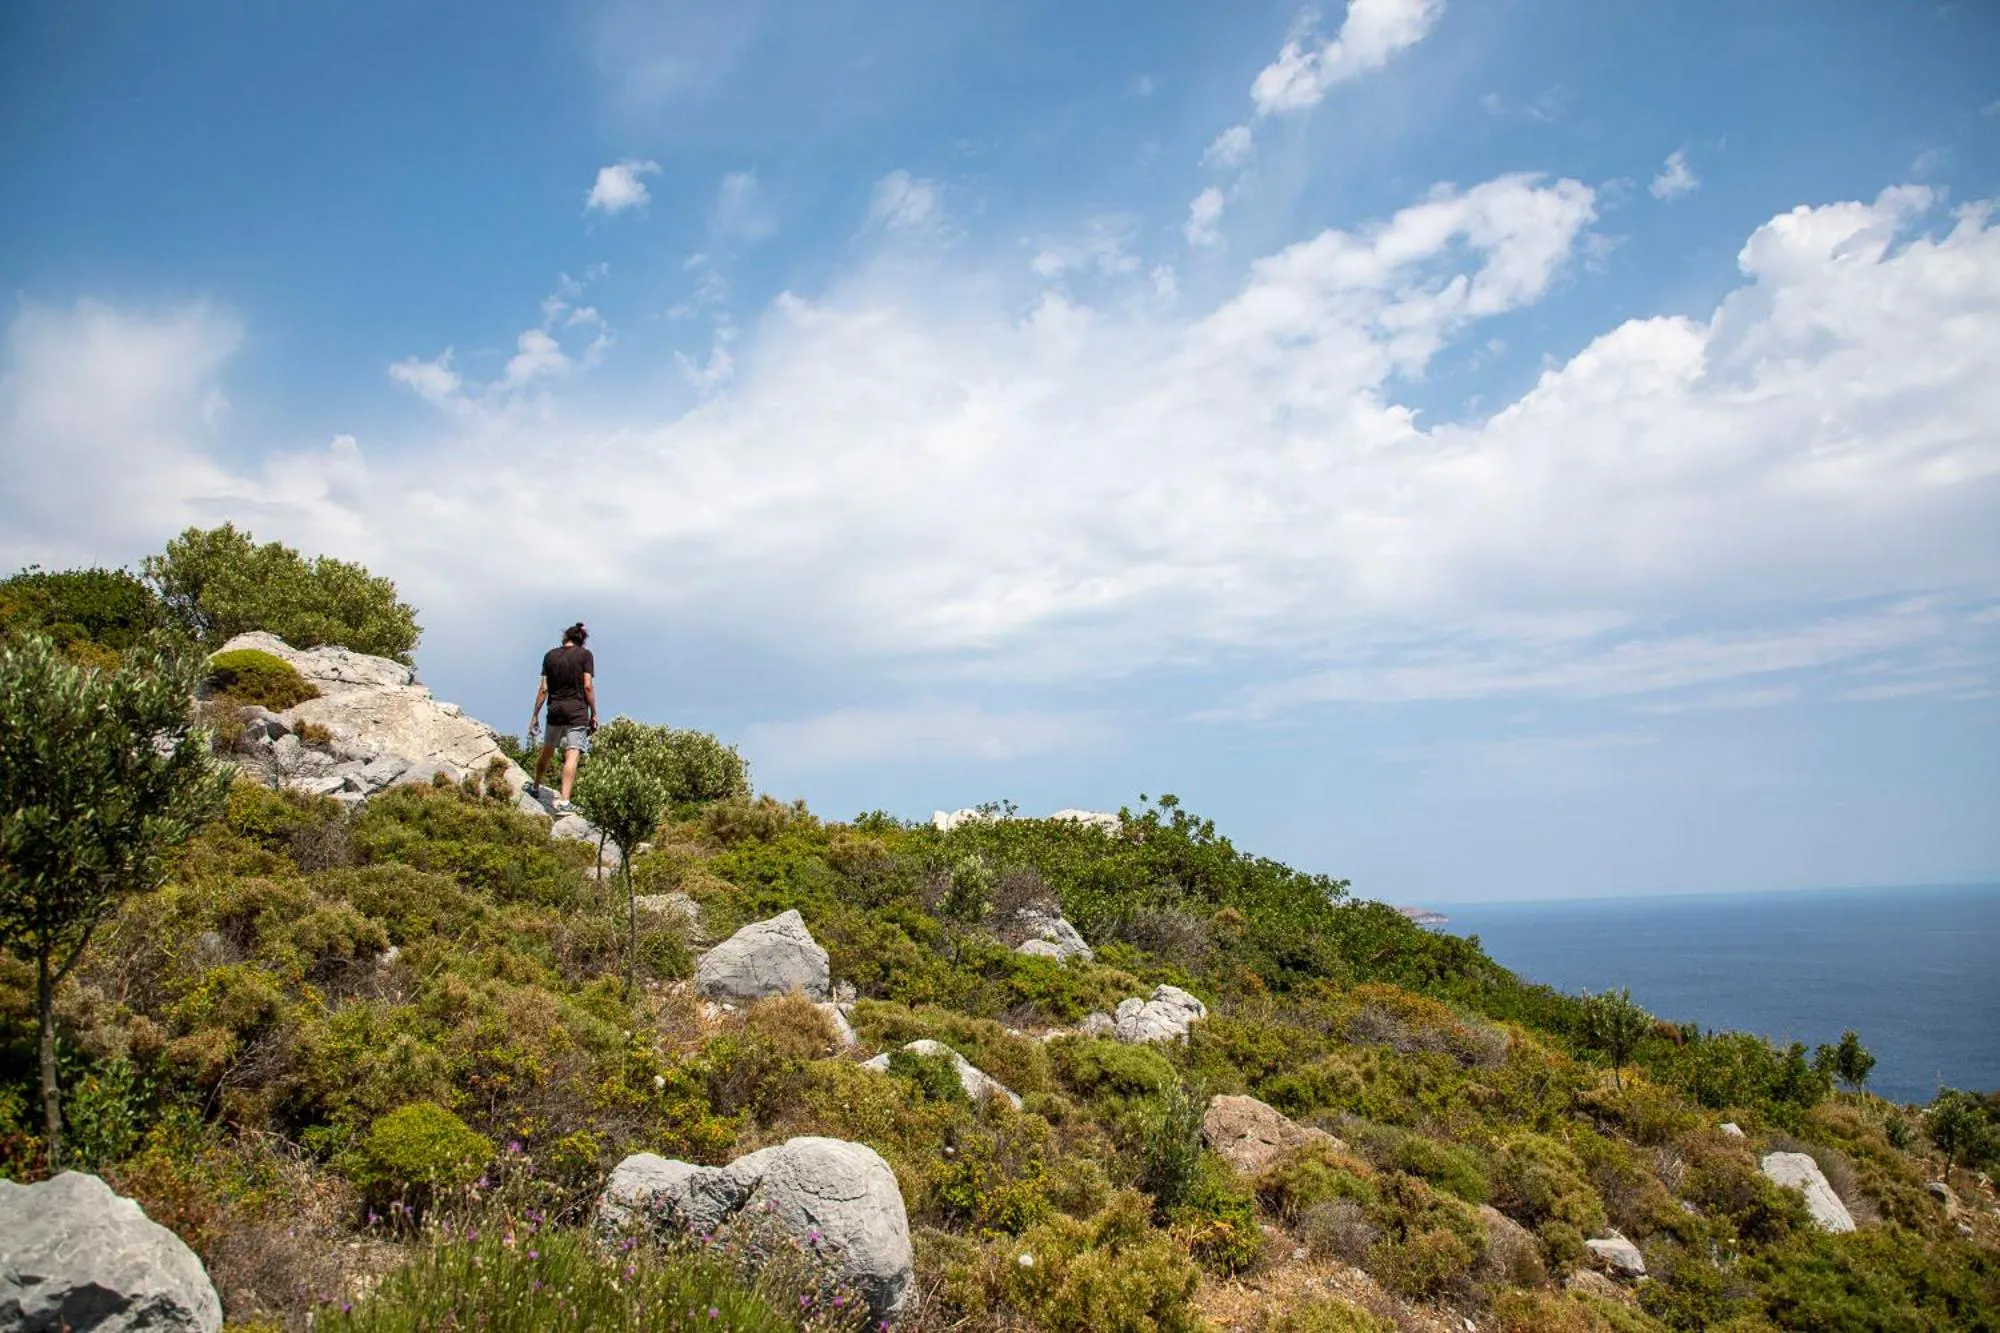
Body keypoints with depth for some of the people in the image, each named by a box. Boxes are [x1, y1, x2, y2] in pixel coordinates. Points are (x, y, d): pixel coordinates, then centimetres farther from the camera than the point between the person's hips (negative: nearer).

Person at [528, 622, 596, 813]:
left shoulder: (550, 655, 8)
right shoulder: (585, 655, -1)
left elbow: (543, 688, 6)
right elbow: (588, 686, -7)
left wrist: (535, 715, 12)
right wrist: (594, 714, -1)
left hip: (555, 709, 4)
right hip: (577, 710, -4)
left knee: (547, 751, 21)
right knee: (572, 755, -9)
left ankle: (536, 788, 40)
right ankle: (564, 801, -18)